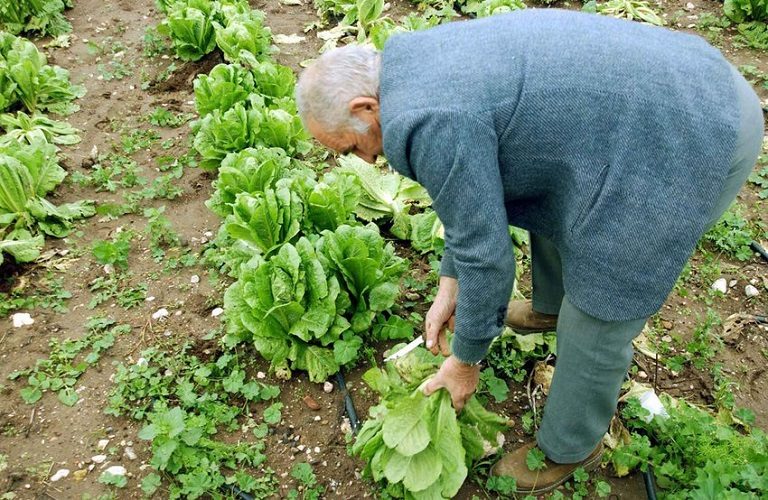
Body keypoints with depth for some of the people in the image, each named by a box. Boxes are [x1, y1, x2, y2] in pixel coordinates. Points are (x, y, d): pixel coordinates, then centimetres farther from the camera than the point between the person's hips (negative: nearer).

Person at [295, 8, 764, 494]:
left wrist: (465, 361, 1)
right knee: (549, 194, 29)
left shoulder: (429, 122, -23)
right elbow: (473, 193, 17)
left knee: (596, 323, 5)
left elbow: (485, 253, -15)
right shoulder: (423, 65, 8)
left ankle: (570, 447, 31)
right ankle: (551, 306, 56)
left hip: (690, 142, -10)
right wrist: (449, 287, 19)